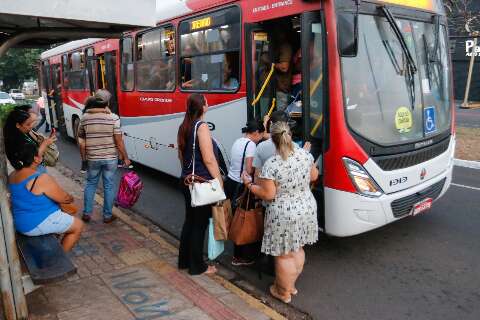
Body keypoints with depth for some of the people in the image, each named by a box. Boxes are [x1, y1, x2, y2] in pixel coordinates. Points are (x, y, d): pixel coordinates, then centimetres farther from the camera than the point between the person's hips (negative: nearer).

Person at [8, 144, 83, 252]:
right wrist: (71, 198, 6)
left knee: (63, 214, 31)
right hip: (37, 224, -9)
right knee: (78, 226, 6)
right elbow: (65, 198, -16)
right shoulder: (42, 179, -27)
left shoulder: (13, 176, -2)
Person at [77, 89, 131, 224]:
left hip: (92, 159, 2)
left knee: (90, 184, 19)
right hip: (110, 158, -2)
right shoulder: (113, 118, -12)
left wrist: (84, 157, 17)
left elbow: (81, 141, 4)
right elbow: (119, 141, -13)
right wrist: (126, 158, -2)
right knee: (109, 186, 9)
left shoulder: (85, 118, -2)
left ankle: (86, 213, 23)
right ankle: (107, 216, 17)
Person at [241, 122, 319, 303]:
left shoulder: (271, 164, -21)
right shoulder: (305, 154, -4)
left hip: (284, 215, -6)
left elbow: (268, 194, -18)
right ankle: (291, 285, 37)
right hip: (307, 209, 7)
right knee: (297, 248, 21)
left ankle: (284, 293, 24)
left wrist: (249, 184, -4)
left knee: (284, 255, 9)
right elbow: (314, 176, 11)